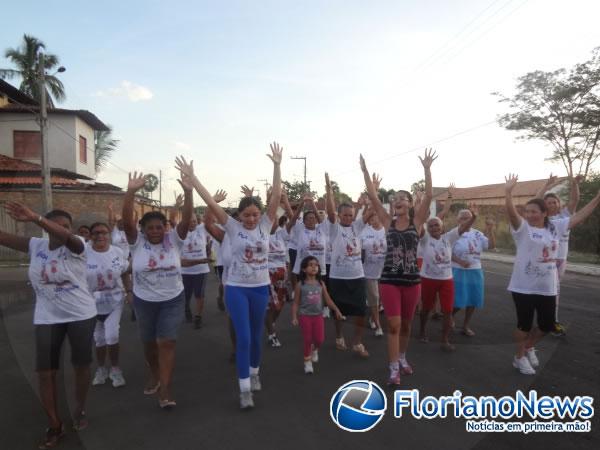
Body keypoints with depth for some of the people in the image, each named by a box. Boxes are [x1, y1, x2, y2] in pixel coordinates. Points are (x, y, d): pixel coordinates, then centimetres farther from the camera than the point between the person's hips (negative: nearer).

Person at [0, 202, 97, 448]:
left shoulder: (76, 246, -14)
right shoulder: (35, 245, 0)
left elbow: (66, 237, -37)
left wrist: (34, 217, -51)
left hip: (81, 315, -3)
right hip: (46, 318, 3)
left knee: (81, 366, 9)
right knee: (45, 373, 4)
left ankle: (80, 411, 33)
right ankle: (54, 425, 21)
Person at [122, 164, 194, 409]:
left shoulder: (174, 239, -9)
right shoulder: (137, 242, -9)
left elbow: (186, 218, -23)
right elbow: (126, 220, -25)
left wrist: (188, 190, -38)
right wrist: (131, 192, -39)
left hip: (173, 300, -1)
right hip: (144, 301, 2)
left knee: (167, 343, -4)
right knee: (149, 342, 18)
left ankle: (165, 389, 4)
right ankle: (154, 374, 43)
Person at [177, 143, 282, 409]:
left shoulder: (265, 225, -3)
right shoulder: (232, 227, -7)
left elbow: (276, 196, -10)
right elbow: (211, 202, -12)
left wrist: (277, 165, -15)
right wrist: (191, 176, -16)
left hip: (260, 288, 3)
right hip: (236, 288, -2)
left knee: (256, 334, 17)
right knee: (242, 337, -4)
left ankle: (254, 373, 40)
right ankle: (244, 389, 7)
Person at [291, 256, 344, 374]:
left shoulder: (321, 283, 1)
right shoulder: (300, 284, -8)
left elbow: (328, 299, 4)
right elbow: (296, 303, -4)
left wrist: (336, 310, -4)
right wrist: (294, 317, -11)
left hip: (318, 315, 3)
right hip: (305, 316, -3)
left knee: (320, 339, 4)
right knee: (307, 340, 2)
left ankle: (314, 350, 39)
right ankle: (307, 361, 21)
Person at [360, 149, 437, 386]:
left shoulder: (416, 221, 0)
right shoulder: (388, 221, 1)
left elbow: (429, 195, -11)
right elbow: (372, 196, -5)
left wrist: (427, 169, -16)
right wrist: (365, 171, -9)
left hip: (412, 279, 1)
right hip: (389, 279, -1)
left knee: (406, 324, 16)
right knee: (394, 325, -4)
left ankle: (402, 358, 37)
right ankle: (394, 368, 5)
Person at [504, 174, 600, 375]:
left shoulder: (555, 227, 6)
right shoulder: (522, 228, -9)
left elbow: (579, 216, 13)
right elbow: (512, 213, -26)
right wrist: (508, 192, -41)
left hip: (547, 287, 5)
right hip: (524, 286, -5)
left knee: (547, 324, 13)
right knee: (525, 324, 4)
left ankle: (529, 347, 39)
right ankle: (519, 357, 24)